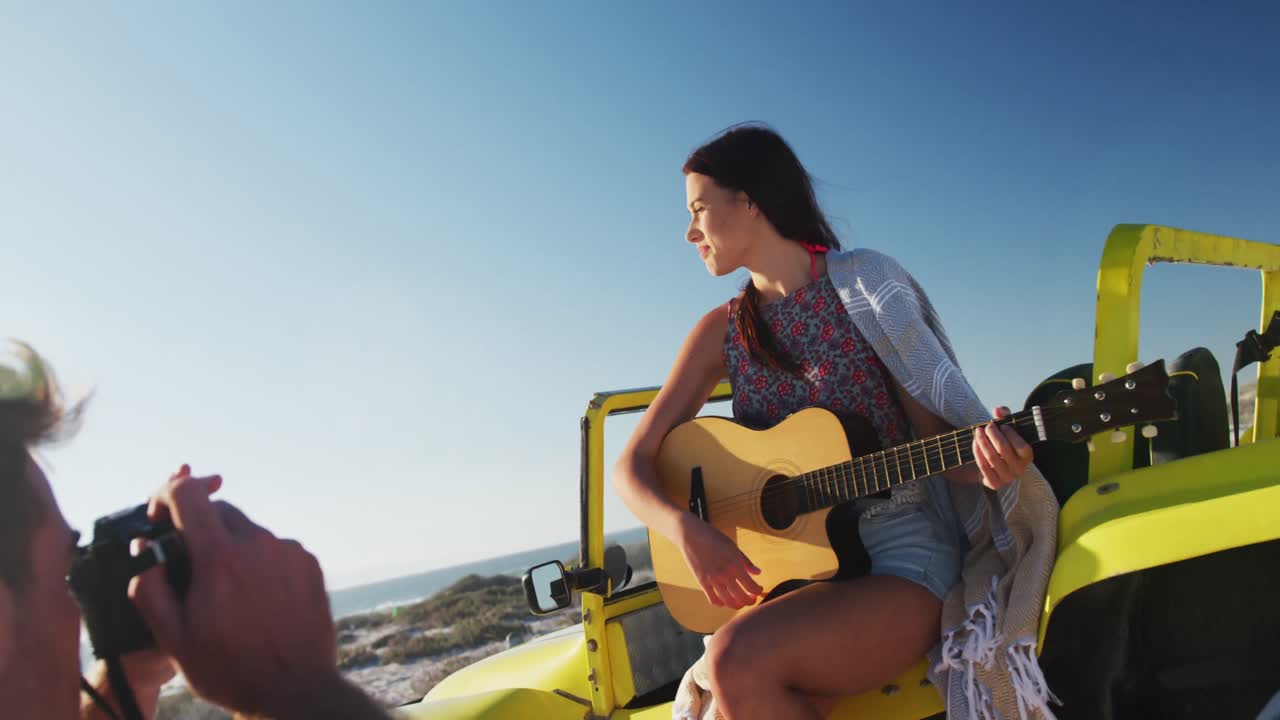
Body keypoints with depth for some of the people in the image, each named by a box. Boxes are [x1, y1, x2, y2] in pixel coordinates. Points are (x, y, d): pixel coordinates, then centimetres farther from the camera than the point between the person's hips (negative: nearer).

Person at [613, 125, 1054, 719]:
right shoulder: (722, 331, 7)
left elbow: (939, 442, -2)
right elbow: (632, 465, 4)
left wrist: (987, 464, -24)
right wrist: (687, 530, -15)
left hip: (900, 556, -3)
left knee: (739, 662, -29)